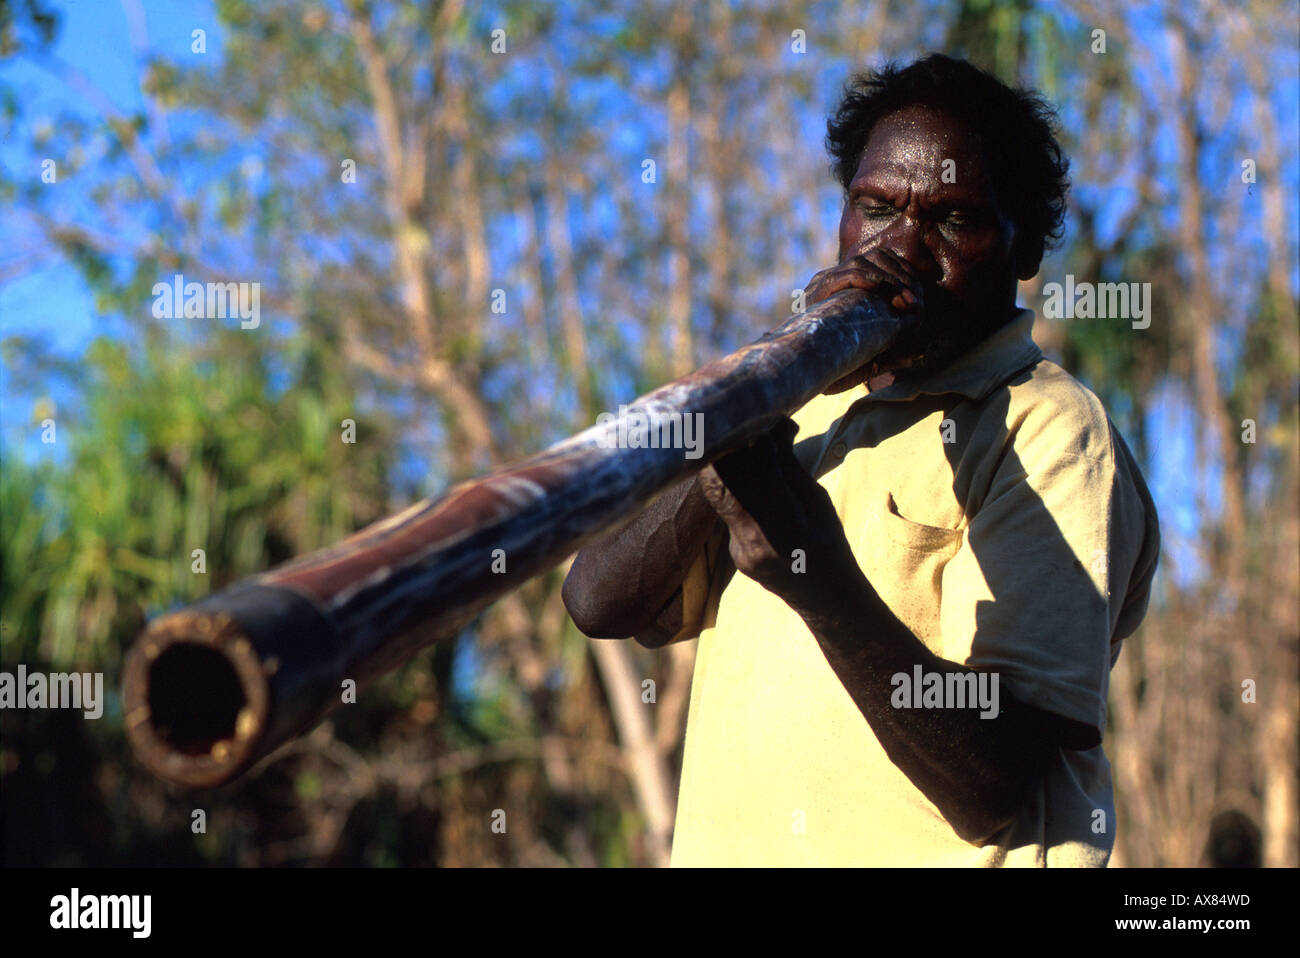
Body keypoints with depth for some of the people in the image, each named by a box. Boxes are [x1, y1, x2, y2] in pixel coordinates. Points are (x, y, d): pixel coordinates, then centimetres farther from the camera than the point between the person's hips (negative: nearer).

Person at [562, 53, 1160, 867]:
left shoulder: (1050, 434, -1)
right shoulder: (801, 413, 16)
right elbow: (601, 603, 2)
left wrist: (818, 570, -24)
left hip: (921, 852, -5)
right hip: (722, 845, 5)